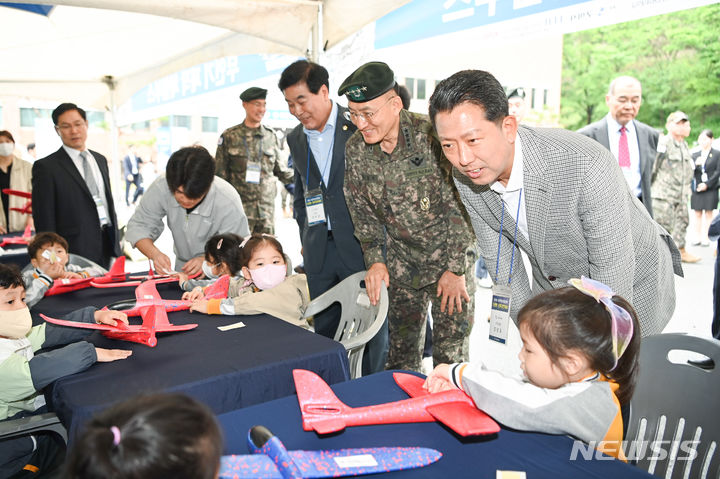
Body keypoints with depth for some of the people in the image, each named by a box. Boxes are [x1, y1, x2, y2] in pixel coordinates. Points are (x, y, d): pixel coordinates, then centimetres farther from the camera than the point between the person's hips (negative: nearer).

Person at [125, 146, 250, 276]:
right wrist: (154, 254, -26)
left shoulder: (229, 203, -27)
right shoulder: (161, 187, -19)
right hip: (182, 267, 4)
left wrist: (206, 261, -34)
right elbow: (138, 226, -7)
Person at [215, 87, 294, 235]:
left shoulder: (271, 136, 11)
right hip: (240, 208, -3)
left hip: (266, 208, 3)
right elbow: (219, 174, 5)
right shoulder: (229, 136, 3)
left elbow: (280, 170, 16)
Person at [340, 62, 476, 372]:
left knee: (450, 352, 1)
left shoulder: (431, 136, -22)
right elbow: (362, 211, 6)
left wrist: (455, 268, -14)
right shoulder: (354, 149, -5)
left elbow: (461, 205, -16)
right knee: (402, 348, 13)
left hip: (450, 257, -4)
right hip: (402, 263, 4)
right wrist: (375, 260, -2)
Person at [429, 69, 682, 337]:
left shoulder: (587, 165, -37)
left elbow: (614, 282, -29)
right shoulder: (466, 178, -18)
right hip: (552, 286, 4)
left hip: (632, 289, -4)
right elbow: (500, 262, -4)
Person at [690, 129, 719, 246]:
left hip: (710, 189, -3)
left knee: (708, 213, 1)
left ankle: (705, 237, 5)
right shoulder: (695, 155, 12)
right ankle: (698, 237, 11)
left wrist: (707, 184, -11)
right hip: (696, 189, 3)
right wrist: (695, 164, -15)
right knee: (698, 214, 6)